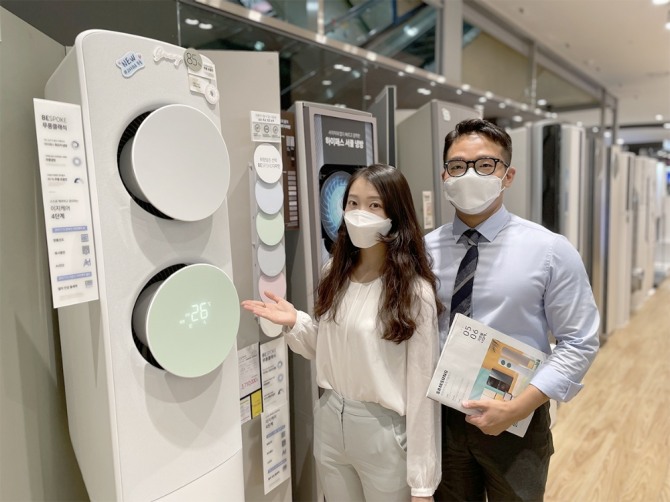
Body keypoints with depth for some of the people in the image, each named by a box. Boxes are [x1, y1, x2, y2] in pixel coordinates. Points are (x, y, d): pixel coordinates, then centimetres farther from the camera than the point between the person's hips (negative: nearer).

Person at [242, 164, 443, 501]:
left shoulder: (414, 292, -16)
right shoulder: (334, 274, 0)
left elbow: (421, 388, -14)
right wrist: (295, 323, -8)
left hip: (384, 430, -5)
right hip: (330, 422, 5)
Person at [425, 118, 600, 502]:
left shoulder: (551, 251, -11)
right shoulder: (424, 251, -5)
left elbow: (579, 344, -10)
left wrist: (517, 408, -18)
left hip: (516, 423, -2)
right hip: (441, 418, 2)